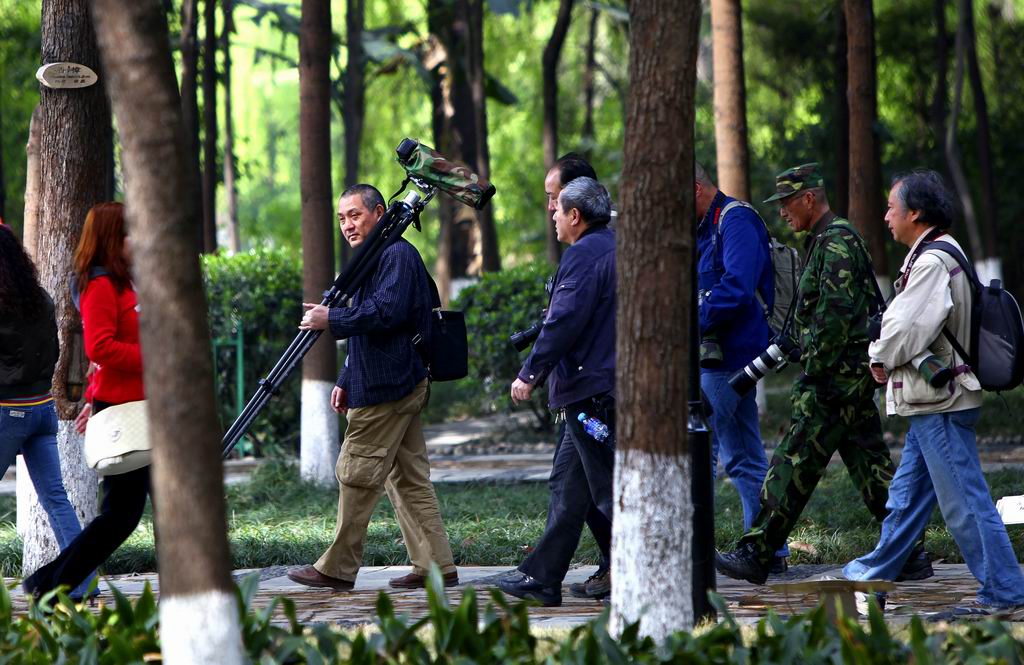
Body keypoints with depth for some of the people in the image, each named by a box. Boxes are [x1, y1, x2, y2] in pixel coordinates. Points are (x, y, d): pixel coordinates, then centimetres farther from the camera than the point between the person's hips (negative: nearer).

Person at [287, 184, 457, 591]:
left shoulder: (397, 255, -11)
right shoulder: (372, 259, 22)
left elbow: (386, 312, -24)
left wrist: (331, 320, -19)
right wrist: (346, 381, 23)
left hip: (386, 389, -11)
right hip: (398, 387, 11)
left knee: (358, 476, -6)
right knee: (408, 480, 8)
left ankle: (337, 569, -1)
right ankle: (435, 566, 7)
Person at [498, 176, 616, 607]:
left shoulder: (584, 253, -13)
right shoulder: (616, 248, 17)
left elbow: (563, 322, -19)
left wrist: (530, 374, -13)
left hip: (591, 392, -10)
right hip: (607, 386, 10)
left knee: (608, 486, -7)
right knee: (567, 483, 13)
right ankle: (542, 577, 16)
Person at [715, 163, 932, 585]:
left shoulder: (835, 241, -14)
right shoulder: (828, 240, 19)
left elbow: (836, 315, -22)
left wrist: (812, 374, -19)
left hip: (835, 377, -10)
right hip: (853, 377, 10)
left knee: (794, 464, -8)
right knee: (871, 466, 9)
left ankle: (756, 555, -6)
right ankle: (912, 555, 10)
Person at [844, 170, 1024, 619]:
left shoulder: (932, 263, -18)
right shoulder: (940, 255, 15)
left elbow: (909, 330, -21)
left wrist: (881, 359, -2)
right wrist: (886, 358, 5)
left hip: (940, 404, -11)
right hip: (929, 401, 11)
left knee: (964, 501, -7)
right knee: (907, 495, 17)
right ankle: (874, 577, 27)